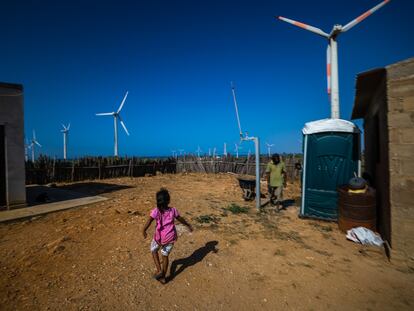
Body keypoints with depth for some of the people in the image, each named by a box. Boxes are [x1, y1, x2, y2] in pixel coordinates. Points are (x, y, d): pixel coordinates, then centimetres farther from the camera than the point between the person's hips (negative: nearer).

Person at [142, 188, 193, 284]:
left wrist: (144, 230, -40)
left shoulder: (156, 211, -14)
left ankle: (159, 270, 19)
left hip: (159, 237, -2)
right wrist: (189, 225, 21)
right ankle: (163, 277, 34)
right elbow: (181, 219, 7)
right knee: (165, 256, 21)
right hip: (170, 238, 2)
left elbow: (149, 220, -31)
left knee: (154, 250, 28)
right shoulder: (173, 210, -6)